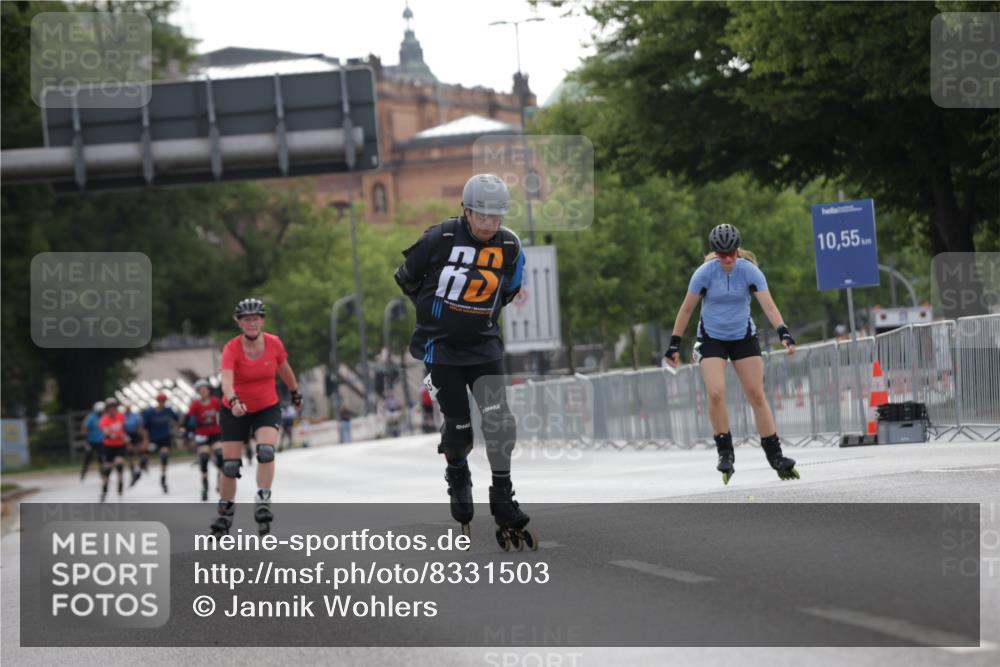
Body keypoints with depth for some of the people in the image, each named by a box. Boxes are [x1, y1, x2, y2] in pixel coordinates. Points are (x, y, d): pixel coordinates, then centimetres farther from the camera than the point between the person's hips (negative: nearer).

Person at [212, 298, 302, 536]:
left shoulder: (274, 344, -11)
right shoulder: (231, 349, -20)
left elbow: (284, 370, 8)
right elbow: (227, 380, -35)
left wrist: (295, 394, 23)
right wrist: (234, 401, -54)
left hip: (267, 409, 1)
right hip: (235, 411, -1)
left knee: (266, 451, -26)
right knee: (230, 465, 0)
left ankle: (263, 503, -20)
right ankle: (225, 514, 18)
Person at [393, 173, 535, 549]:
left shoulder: (510, 247, -3)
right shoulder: (440, 239, -14)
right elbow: (406, 277, 3)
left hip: (483, 344, 2)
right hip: (440, 345, -2)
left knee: (498, 417, -14)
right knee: (458, 425, -1)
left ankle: (502, 498, -4)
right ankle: (458, 478, 31)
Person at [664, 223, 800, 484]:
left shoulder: (749, 271, -13)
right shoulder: (705, 273, -14)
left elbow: (768, 305, -21)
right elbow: (686, 309, -6)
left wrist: (784, 333, -36)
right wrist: (674, 344, -6)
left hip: (743, 337, 1)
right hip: (711, 338, -1)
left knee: (757, 395, -2)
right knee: (716, 394, -18)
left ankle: (775, 455, 4)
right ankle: (725, 452, -3)